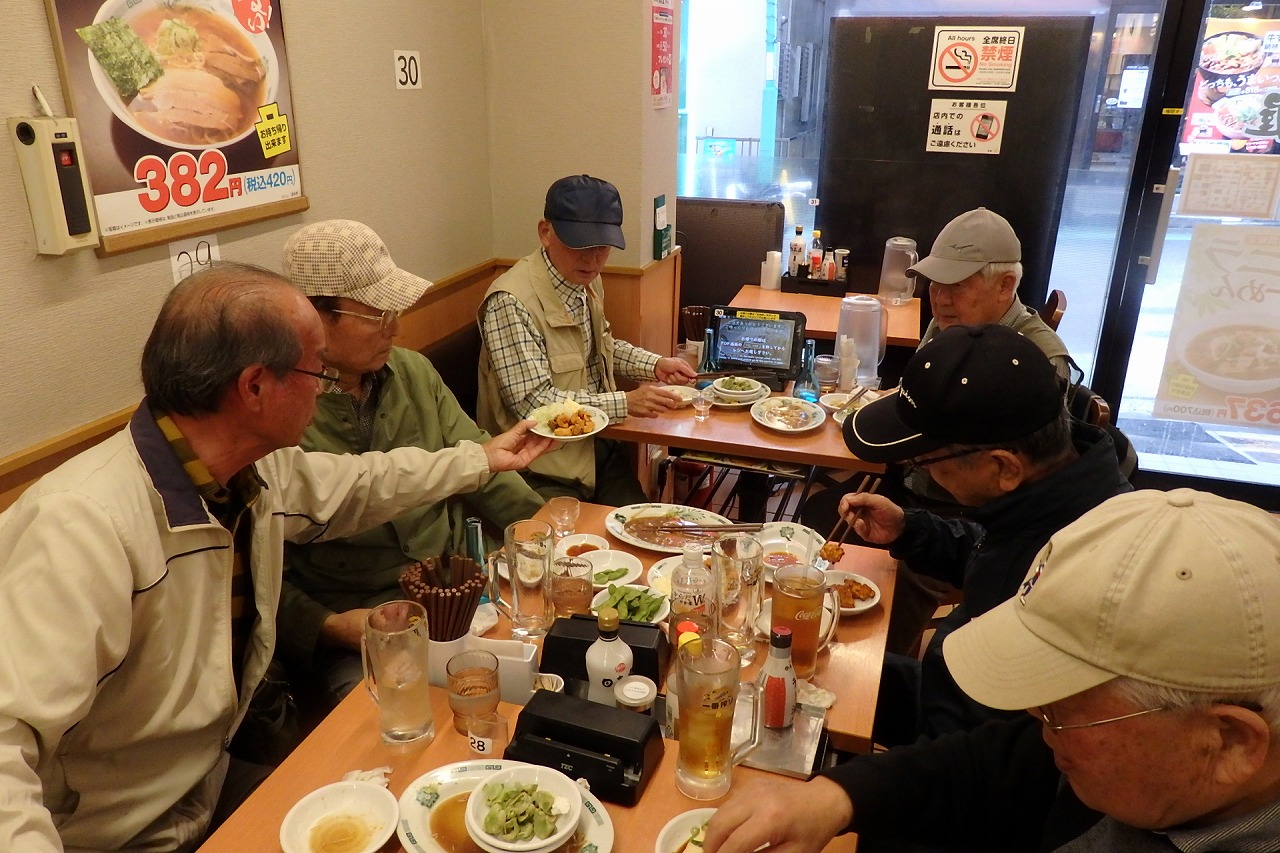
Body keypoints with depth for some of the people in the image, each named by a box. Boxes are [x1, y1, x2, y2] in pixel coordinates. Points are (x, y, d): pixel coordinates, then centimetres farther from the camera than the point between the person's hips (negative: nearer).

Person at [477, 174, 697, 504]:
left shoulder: (588, 281, 5)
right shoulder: (511, 302, -21)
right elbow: (532, 402, -24)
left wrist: (654, 365, 8)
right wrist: (625, 402, -24)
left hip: (599, 449, 7)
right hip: (545, 473, -7)